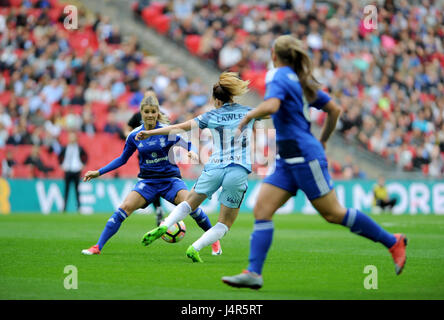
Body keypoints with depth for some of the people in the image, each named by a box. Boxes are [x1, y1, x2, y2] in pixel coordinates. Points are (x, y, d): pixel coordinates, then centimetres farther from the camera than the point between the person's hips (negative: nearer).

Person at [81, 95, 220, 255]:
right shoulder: (134, 136, 0)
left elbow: (189, 145, -4)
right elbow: (122, 159, 13)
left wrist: (192, 153, -28)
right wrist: (99, 172, 8)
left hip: (170, 178, -2)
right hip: (147, 181, 2)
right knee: (125, 207, -18)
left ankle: (214, 241, -1)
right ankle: (97, 247, -15)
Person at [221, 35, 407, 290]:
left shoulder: (279, 76, -10)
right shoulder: (301, 80, 15)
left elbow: (270, 106, -31)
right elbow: (335, 110, 18)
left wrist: (247, 116, -13)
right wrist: (322, 141, 29)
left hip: (304, 157, -9)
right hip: (288, 161, 9)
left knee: (333, 214, -2)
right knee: (262, 210, -1)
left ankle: (393, 242, 10)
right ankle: (254, 273, -8)